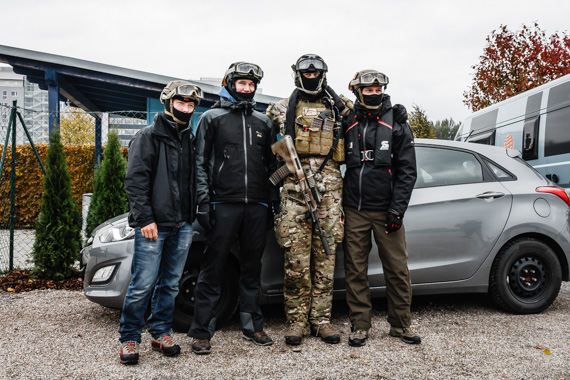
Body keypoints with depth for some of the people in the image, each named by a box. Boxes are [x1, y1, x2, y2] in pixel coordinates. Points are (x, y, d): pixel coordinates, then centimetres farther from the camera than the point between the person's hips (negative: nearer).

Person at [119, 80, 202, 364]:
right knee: (143, 284, -6)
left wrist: (192, 214, 11)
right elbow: (135, 180, -8)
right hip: (153, 223, -6)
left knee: (170, 283, 11)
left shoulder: (190, 139, 16)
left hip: (182, 224, 6)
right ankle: (129, 338, 7)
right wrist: (146, 218, -15)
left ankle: (160, 333, 22)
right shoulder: (149, 136, -2)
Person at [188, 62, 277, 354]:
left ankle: (252, 326, 21)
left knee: (252, 267, 11)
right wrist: (204, 200, -9)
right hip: (223, 203, -4)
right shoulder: (212, 118, 6)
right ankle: (201, 332, 5)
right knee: (212, 268, -2)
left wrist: (274, 200, 11)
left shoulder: (263, 122, 17)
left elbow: (271, 164, 19)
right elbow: (201, 162, 1)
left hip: (257, 205, 4)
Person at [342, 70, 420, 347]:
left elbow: (407, 171, 0)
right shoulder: (348, 125, 9)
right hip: (354, 211, 2)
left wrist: (397, 210, -9)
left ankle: (400, 324, 17)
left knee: (397, 269, 2)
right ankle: (360, 325, 15)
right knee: (355, 269, 4)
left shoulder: (397, 125, 3)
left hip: (385, 210, -1)